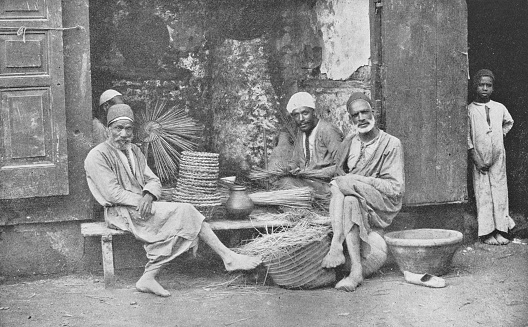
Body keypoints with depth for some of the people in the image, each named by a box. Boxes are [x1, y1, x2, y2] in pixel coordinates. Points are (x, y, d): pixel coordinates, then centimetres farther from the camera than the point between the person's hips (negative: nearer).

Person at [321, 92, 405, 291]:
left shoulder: (391, 144, 0)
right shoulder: (348, 143, 15)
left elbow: (396, 188, -7)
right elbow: (339, 172, 14)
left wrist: (359, 180, -15)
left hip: (383, 205, -4)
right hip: (354, 199, 4)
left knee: (341, 184, -30)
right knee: (350, 202, -34)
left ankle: (336, 247, -33)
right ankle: (356, 271, -41)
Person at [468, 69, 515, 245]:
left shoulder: (500, 108, 6)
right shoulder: (470, 110, -4)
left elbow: (509, 122, 28)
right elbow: (467, 137, -5)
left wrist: (502, 133, 12)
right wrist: (476, 159, -10)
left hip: (498, 158, 3)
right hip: (479, 159, -3)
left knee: (500, 192, 1)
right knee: (483, 194, -3)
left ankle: (500, 231, 6)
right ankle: (486, 233, 2)